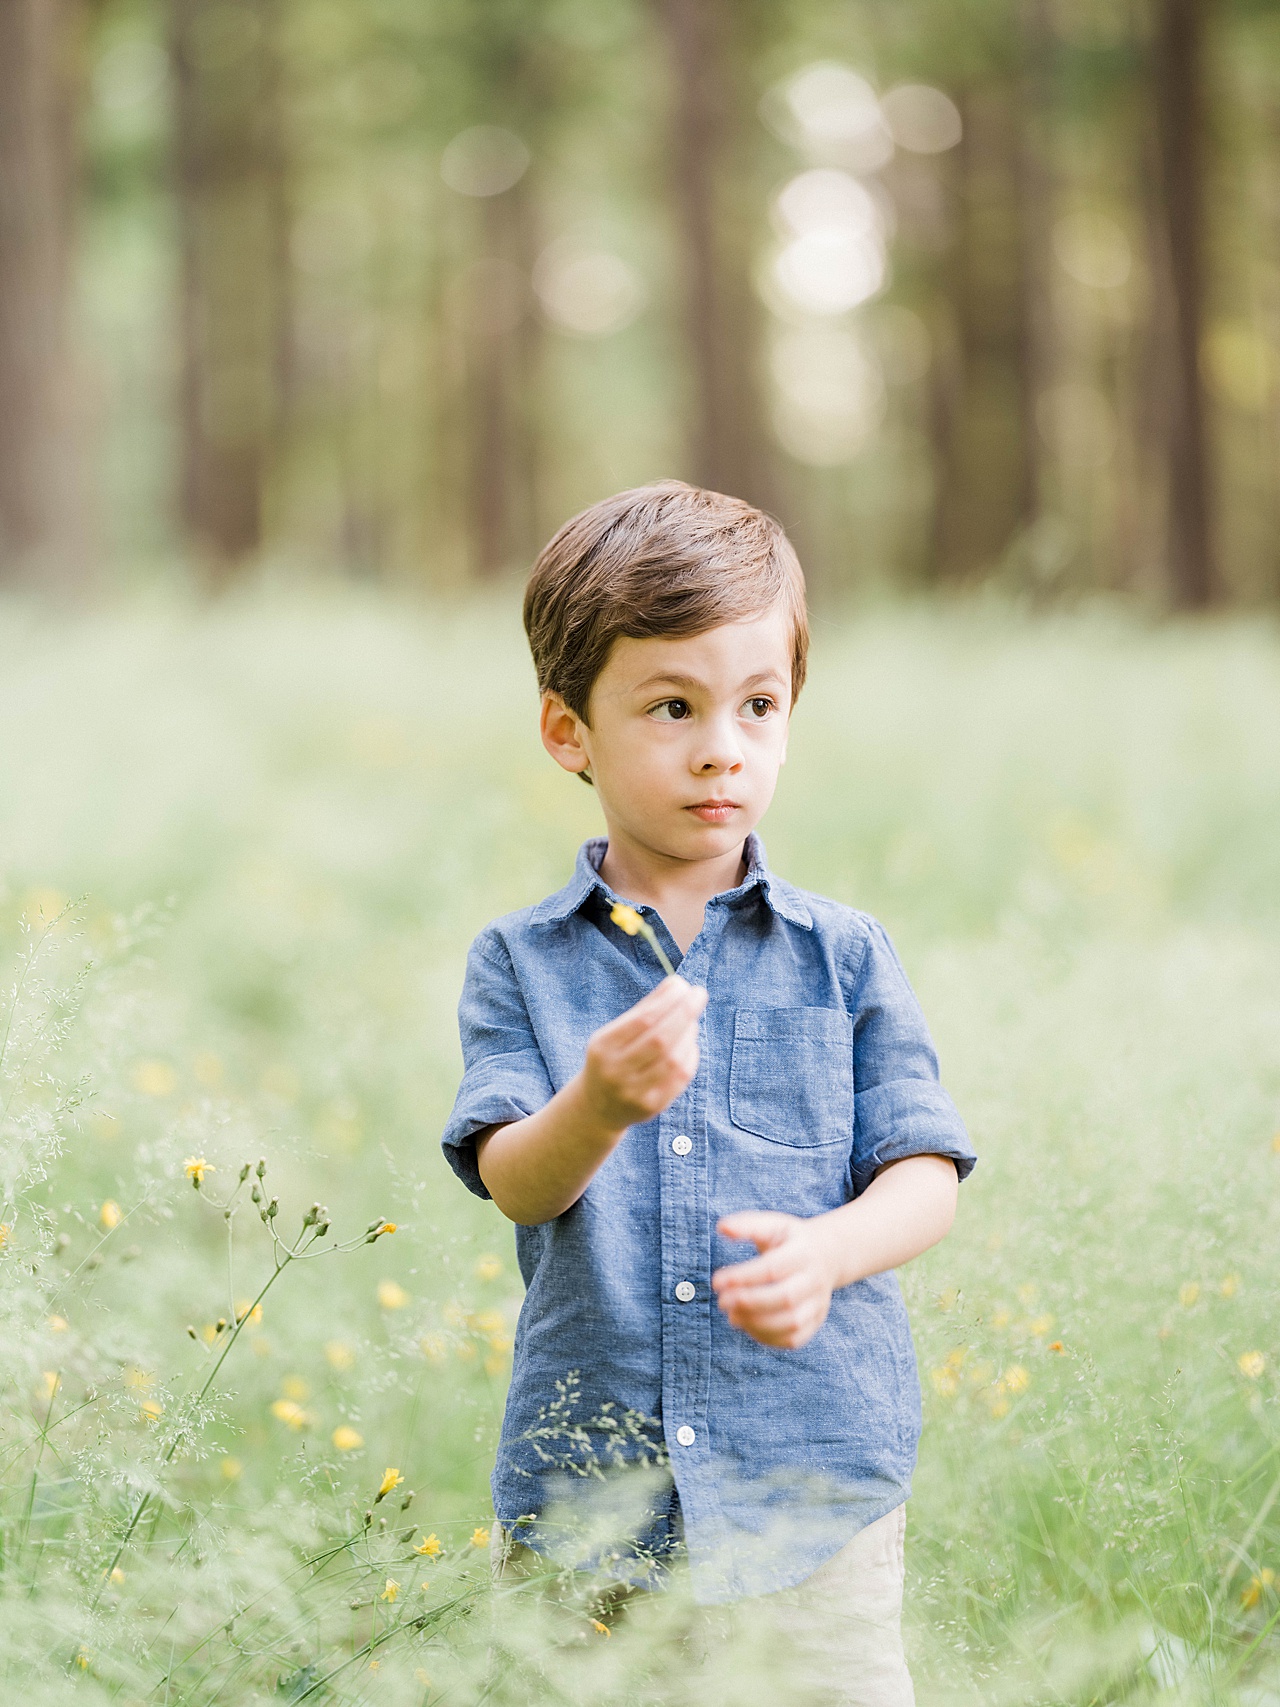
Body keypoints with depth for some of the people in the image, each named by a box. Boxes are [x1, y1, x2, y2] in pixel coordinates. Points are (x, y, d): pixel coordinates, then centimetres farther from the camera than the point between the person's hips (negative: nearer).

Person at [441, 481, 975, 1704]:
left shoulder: (843, 957, 4)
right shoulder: (520, 962, 3)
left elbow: (924, 1177, -1)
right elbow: (514, 1182, -9)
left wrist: (823, 1252, -23)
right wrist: (599, 1107, -32)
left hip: (816, 1479, 0)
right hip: (578, 1498, 0)